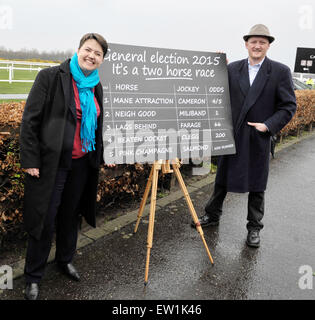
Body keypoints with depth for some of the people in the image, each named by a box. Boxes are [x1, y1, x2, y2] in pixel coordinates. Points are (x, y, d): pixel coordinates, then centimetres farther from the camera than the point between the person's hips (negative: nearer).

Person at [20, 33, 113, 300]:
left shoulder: (96, 87, 10)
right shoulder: (51, 77, -8)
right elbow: (30, 120, -11)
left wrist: (104, 154, 14)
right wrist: (30, 160, -14)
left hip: (83, 163, 6)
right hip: (52, 162, -5)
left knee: (71, 213, 18)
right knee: (45, 218, 3)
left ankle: (66, 259, 40)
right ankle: (33, 276, 22)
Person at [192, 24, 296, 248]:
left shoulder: (280, 72, -3)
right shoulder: (232, 69, 4)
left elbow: (289, 106, -4)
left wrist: (268, 125, -15)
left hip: (259, 138, -2)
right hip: (232, 135, 2)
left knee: (257, 186, 9)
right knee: (222, 179, 15)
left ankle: (254, 228, 26)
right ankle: (212, 215, 35)